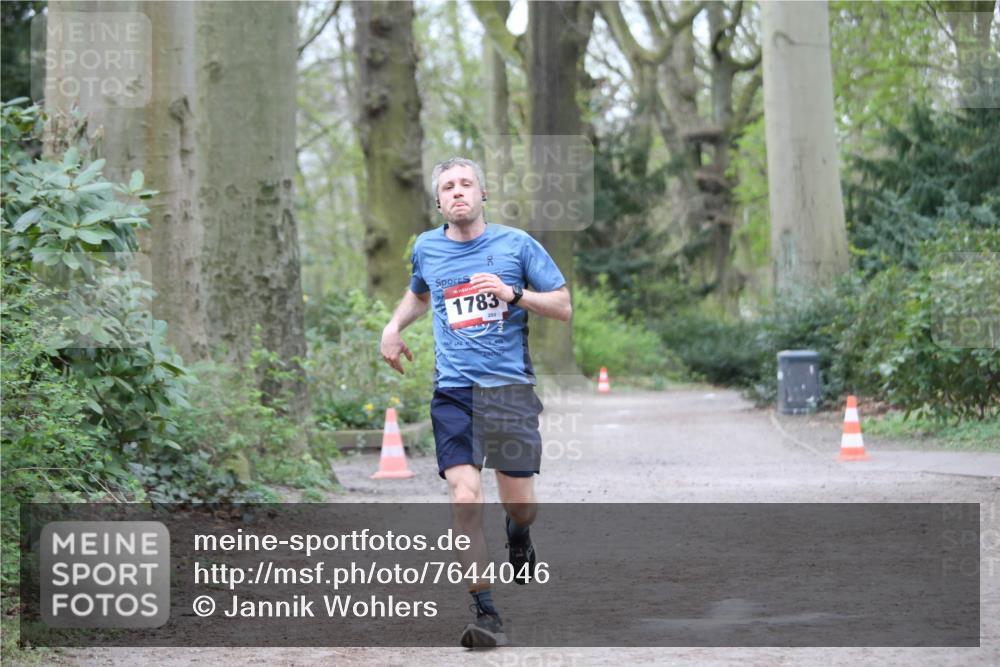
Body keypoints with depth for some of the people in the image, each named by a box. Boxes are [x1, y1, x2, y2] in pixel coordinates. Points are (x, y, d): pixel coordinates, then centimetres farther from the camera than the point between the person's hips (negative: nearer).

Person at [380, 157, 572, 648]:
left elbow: (563, 307, 3)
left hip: (510, 387, -1)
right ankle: (484, 614, -11)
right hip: (453, 391, 1)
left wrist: (513, 294, -12)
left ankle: (518, 539, 42)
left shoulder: (516, 244, 1)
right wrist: (394, 327, 15)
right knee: (464, 497, -15)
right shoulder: (425, 248, 9)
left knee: (519, 504, 3)